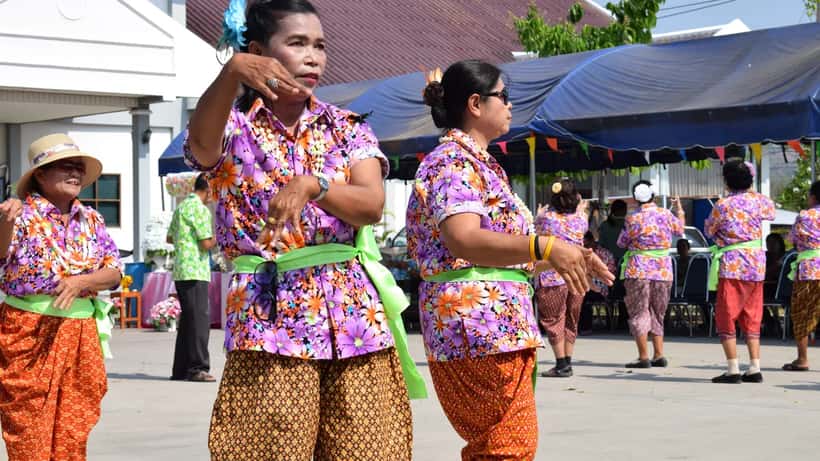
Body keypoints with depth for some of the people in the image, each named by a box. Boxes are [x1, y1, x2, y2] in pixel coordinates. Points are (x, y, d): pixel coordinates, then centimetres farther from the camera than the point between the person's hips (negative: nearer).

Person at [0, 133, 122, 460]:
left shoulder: (91, 220, 11)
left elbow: (114, 272, 6)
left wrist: (80, 281, -14)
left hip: (80, 332, 5)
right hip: (27, 332, -5)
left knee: (72, 432, 6)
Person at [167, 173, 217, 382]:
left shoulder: (182, 206, 16)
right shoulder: (201, 209, -12)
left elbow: (170, 238, 24)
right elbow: (207, 243, -15)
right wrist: (215, 238, 4)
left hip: (181, 271, 9)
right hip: (195, 271, -9)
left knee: (188, 318, 13)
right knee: (200, 318, -9)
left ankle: (181, 369, 15)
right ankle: (197, 367, -12)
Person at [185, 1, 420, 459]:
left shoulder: (348, 128, 11)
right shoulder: (233, 128, 3)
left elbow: (372, 205, -6)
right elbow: (202, 145, -23)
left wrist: (311, 186, -25)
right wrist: (232, 71, -41)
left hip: (355, 315, 3)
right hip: (269, 318, -3)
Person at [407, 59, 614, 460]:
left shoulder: (475, 163, 21)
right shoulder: (453, 162, -10)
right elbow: (463, 240, -27)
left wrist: (567, 254, 17)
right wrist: (545, 247, -38)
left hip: (498, 325, 11)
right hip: (480, 324, -11)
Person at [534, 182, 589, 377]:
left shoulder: (545, 216, -6)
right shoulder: (579, 219, 1)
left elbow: (536, 226, 17)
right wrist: (581, 211, 41)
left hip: (551, 277, -4)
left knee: (553, 319, 2)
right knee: (571, 320, 13)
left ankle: (561, 364, -2)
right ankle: (567, 363, 16)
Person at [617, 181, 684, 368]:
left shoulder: (633, 219, -11)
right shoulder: (666, 214, 1)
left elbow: (622, 243, 0)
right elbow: (679, 229, 21)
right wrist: (680, 209, 37)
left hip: (638, 270, -4)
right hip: (663, 271, 4)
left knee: (639, 313, 1)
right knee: (657, 314, 16)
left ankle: (644, 357, -4)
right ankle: (659, 355, 12)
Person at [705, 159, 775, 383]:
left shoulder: (723, 205, -12)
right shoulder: (758, 200, 1)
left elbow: (709, 231, 2)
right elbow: (771, 211, 25)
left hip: (732, 266, -5)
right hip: (757, 267, 5)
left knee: (726, 318, 1)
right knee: (751, 318, 12)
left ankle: (733, 370, -6)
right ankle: (755, 369, 9)